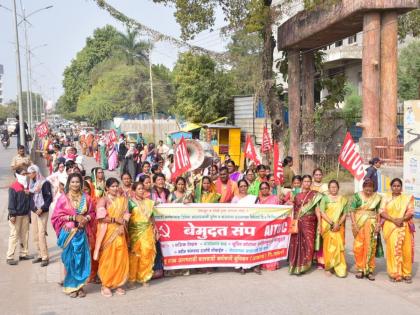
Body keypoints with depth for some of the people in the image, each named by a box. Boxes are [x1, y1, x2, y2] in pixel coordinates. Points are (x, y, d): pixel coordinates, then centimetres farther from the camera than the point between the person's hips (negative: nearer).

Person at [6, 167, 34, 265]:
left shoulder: (27, 186, 10)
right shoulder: (13, 187, -11)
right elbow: (11, 201, -14)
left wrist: (29, 212, 12)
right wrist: (12, 214, -18)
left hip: (25, 215, 7)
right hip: (16, 215, -7)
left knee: (25, 234, 12)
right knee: (14, 235, -5)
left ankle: (23, 254, 23)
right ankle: (9, 257, 0)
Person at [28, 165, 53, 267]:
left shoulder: (45, 183, -9)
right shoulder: (31, 183, 12)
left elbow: (49, 198, -12)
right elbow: (30, 197, 17)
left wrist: (42, 208, -19)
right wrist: (31, 210, 10)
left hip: (42, 212, -7)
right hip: (33, 211, 7)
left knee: (41, 234, -11)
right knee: (35, 234, 6)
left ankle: (45, 257, -7)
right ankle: (40, 255, 15)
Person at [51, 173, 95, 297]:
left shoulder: (86, 198, 5)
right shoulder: (63, 198, -3)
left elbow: (92, 213, 11)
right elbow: (57, 216, -6)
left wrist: (86, 218, -10)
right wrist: (74, 217, -14)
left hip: (81, 232, 2)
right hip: (68, 232, -2)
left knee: (81, 258, 2)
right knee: (70, 259, 1)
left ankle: (79, 285, 14)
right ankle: (71, 286, 13)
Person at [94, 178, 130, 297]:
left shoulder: (122, 200, 13)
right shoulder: (103, 200, -3)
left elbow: (126, 215, 9)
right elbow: (101, 217, -14)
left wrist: (123, 223, -9)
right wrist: (116, 220, -13)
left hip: (119, 232, 4)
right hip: (107, 233, -4)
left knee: (120, 259, 4)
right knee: (107, 259, -1)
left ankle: (118, 284, 14)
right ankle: (105, 285, 7)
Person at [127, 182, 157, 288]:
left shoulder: (148, 202, 13)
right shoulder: (130, 202, 0)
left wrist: (155, 229, 12)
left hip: (147, 231, 4)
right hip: (135, 231, -4)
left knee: (146, 254, 1)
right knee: (134, 254, -4)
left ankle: (144, 277, 13)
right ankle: (132, 279, 5)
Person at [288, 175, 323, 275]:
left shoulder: (314, 195, 5)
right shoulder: (297, 195, 10)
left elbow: (317, 210, 1)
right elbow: (294, 209, 13)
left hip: (309, 223, -2)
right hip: (298, 223, 2)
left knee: (308, 243, -5)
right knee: (297, 243, 0)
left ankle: (303, 266, 7)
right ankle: (296, 265, 11)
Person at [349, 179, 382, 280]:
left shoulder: (377, 197, 4)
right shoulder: (357, 196, -1)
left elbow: (378, 212, 9)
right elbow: (352, 211, -2)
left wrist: (378, 225, -1)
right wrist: (354, 224, -10)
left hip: (371, 224, 1)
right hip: (359, 223, 0)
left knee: (370, 247, -1)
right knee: (358, 246, -1)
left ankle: (369, 270, 8)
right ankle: (360, 269, 10)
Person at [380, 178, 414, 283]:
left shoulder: (407, 198, 8)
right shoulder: (386, 197, 7)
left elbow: (410, 212, 0)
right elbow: (382, 212, -1)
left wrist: (402, 219, -18)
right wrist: (393, 219, -15)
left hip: (404, 227, 1)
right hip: (390, 227, 0)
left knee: (406, 250, -1)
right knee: (393, 249, -4)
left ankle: (406, 273, 10)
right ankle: (394, 273, 6)